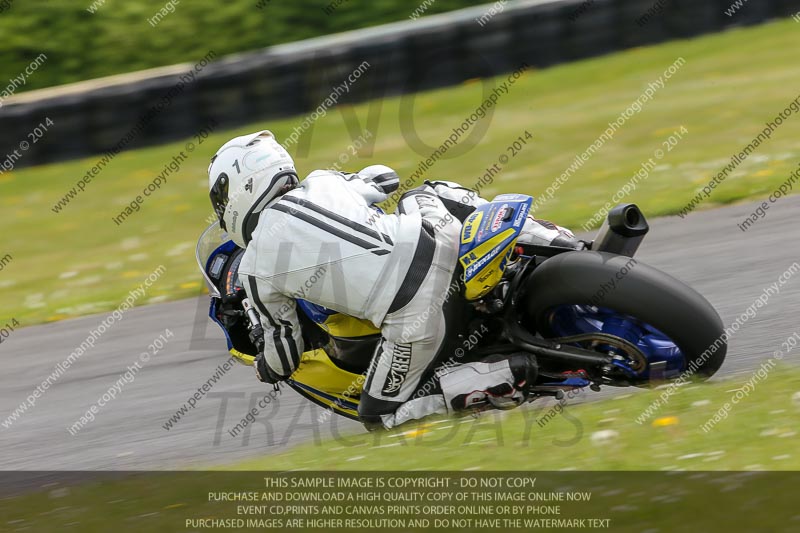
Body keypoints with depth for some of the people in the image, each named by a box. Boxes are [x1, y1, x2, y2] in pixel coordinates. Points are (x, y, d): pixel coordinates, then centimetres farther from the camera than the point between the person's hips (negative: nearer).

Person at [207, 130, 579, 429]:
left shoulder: (255, 270, 5)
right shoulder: (322, 182, 17)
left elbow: (284, 354, 14)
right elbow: (386, 178, 38)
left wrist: (263, 369, 38)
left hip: (413, 316, -6)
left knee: (379, 415, 15)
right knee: (425, 194, 39)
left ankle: (503, 380, -5)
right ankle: (546, 239, 23)